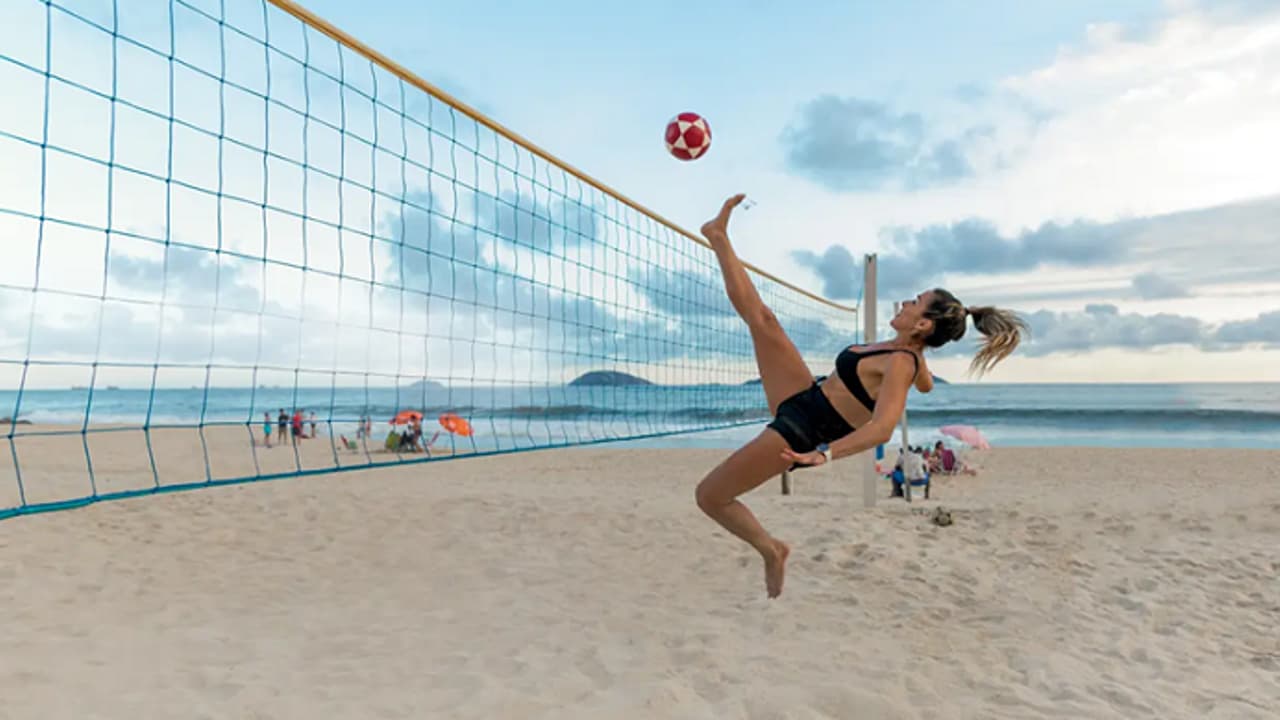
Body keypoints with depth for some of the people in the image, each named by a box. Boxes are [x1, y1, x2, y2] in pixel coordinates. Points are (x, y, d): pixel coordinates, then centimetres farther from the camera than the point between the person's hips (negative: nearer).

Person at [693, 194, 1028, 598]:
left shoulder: (900, 363, -23)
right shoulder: (911, 356, 4)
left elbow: (881, 429, -38)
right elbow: (926, 386, 28)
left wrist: (826, 453, -49)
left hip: (801, 433, -8)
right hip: (804, 400, 8)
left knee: (709, 496, -7)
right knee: (759, 316, -1)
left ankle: (772, 550, 14)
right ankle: (719, 237, 14)